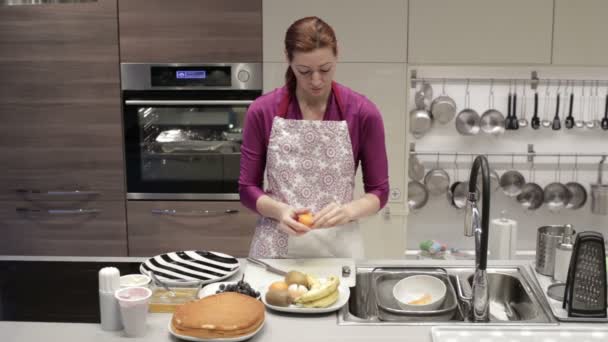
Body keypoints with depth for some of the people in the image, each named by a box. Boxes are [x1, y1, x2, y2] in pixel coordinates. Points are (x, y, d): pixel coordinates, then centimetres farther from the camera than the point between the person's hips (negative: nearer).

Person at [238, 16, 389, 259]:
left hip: (338, 247, 0)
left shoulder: (363, 112, -9)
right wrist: (279, 210, -20)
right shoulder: (262, 111, -8)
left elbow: (378, 191, -3)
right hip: (275, 246, 1)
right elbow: (247, 188, -2)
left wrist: (348, 210, -22)